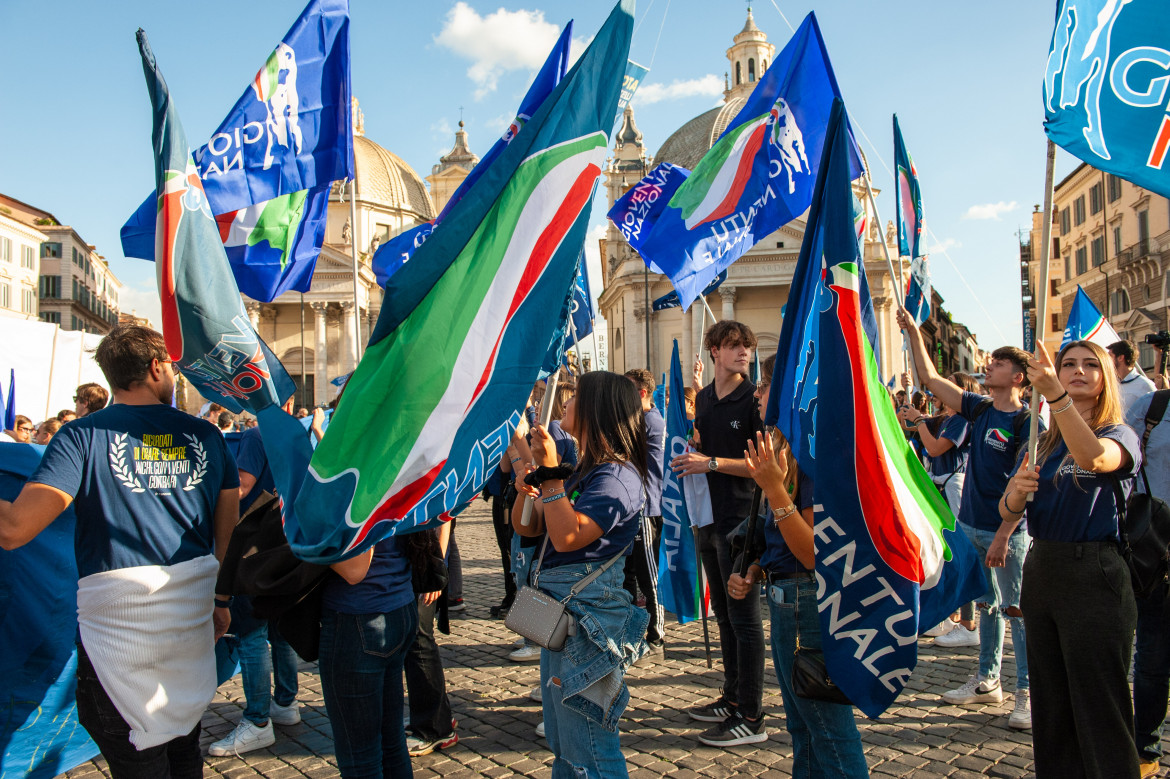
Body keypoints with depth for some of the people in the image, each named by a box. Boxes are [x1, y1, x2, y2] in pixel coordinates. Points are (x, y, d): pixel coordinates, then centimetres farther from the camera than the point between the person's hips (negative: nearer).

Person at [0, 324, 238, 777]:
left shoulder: (83, 436, -8)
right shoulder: (204, 435, 4)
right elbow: (228, 530, 10)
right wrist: (222, 599, 21)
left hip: (119, 616, -4)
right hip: (193, 615, 4)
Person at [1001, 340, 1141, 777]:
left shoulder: (1120, 436, -3)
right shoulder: (1042, 445, 13)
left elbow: (1093, 457, -28)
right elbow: (1008, 512, 7)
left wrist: (1056, 394, -42)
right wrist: (1016, 490, -17)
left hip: (1094, 575, -6)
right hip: (1041, 571, 6)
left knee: (1099, 708, -5)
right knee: (1051, 704, 13)